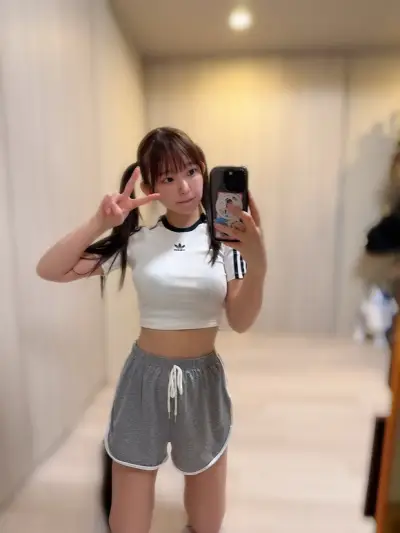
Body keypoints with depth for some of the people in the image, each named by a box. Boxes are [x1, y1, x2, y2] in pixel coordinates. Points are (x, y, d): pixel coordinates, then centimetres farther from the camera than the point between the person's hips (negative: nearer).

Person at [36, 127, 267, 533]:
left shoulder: (224, 238, -7)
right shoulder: (137, 241, -7)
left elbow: (240, 322, -12)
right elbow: (49, 270, -8)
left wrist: (257, 262, -29)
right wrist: (99, 222, -21)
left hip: (202, 377, 1)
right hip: (145, 376, 0)